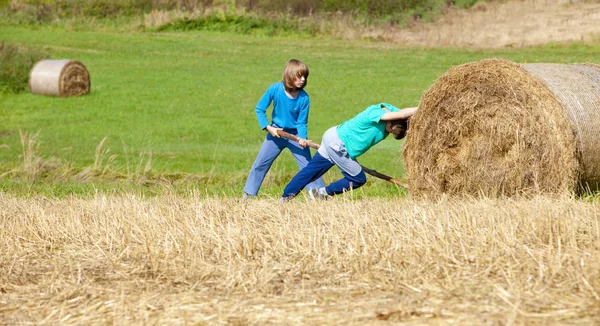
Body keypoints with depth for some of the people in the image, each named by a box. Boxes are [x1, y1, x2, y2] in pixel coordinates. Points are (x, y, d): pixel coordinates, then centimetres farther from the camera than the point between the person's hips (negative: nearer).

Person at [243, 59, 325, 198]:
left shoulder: (304, 97, -18)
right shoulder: (275, 89, -19)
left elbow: (302, 122, -12)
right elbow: (259, 109, -8)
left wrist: (303, 138, -29)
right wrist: (268, 127, -17)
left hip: (296, 134, -1)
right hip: (276, 132, 1)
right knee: (260, 164, 5)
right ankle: (248, 194, 18)